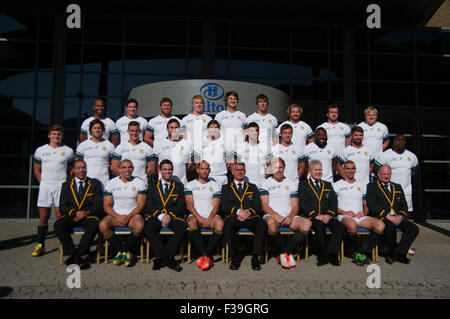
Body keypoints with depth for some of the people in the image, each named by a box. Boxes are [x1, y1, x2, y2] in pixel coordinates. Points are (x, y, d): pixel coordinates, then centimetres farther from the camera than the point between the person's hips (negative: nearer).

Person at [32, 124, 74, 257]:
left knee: (60, 216, -2)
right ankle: (40, 245, 13)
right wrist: (43, 182, 5)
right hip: (45, 186, 2)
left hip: (61, 187, -2)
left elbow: (71, 170, 10)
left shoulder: (68, 151, 6)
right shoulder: (40, 150, 10)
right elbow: (36, 169, 14)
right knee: (43, 216, 5)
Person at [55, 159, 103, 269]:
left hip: (89, 216, -2)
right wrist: (76, 213, -17)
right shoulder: (66, 185, 11)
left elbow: (98, 206, 0)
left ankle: (76, 257, -23)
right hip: (71, 216, 2)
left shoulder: (95, 183, 7)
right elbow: (62, 207, 2)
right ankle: (78, 257, -24)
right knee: (58, 225, -28)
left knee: (93, 225, -34)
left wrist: (84, 213, -14)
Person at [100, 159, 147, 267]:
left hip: (133, 214, -1)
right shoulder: (111, 183, 5)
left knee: (139, 225, -34)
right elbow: (106, 206, 1)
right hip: (115, 214, 2)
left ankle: (122, 251, -9)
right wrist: (118, 217, -14)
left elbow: (141, 205, -2)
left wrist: (128, 217, -15)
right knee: (103, 225, -28)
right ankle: (124, 251, -12)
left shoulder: (140, 183, 2)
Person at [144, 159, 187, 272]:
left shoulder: (179, 186, 15)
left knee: (182, 228, -31)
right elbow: (149, 206, 4)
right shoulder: (153, 186, 15)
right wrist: (161, 216, -13)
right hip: (156, 216, 0)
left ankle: (161, 259, -22)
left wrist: (169, 216, -12)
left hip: (173, 216, 0)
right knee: (148, 229, -32)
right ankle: (168, 260, -25)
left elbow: (181, 206, 5)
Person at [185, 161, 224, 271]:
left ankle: (206, 256, -22)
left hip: (211, 216, 1)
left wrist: (209, 219, -13)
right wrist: (199, 217, -13)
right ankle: (207, 257, -28)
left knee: (220, 223, -32)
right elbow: (189, 205, 2)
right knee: (192, 223, -35)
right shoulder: (190, 185, 13)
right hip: (195, 215, 0)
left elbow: (216, 205, 5)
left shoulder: (215, 185, 15)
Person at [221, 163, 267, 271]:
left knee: (262, 223, -32)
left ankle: (255, 257, -25)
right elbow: (223, 206, 5)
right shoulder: (226, 188, 20)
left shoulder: (253, 187, 25)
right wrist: (238, 211, -12)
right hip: (233, 217, -1)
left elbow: (258, 206, 12)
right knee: (228, 224, -36)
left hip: (251, 217, 1)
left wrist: (248, 212, -9)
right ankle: (234, 258, -23)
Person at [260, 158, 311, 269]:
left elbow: (295, 206, 11)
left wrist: (290, 217, -10)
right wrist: (276, 216, -16)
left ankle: (285, 252, -21)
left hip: (288, 217, 3)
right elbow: (264, 206, 0)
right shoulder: (266, 183, 11)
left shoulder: (292, 184, 18)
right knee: (271, 222, -38)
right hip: (272, 215, -3)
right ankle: (286, 253, -18)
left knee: (307, 223, -25)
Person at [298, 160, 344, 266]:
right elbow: (303, 204, -1)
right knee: (320, 225, -35)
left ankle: (329, 255, -22)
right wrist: (316, 215, -13)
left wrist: (329, 215, -9)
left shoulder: (328, 185, 23)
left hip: (327, 216, 3)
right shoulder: (303, 184, 12)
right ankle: (328, 255, -21)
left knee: (340, 226, -26)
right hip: (311, 217, -3)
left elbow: (334, 202, 11)